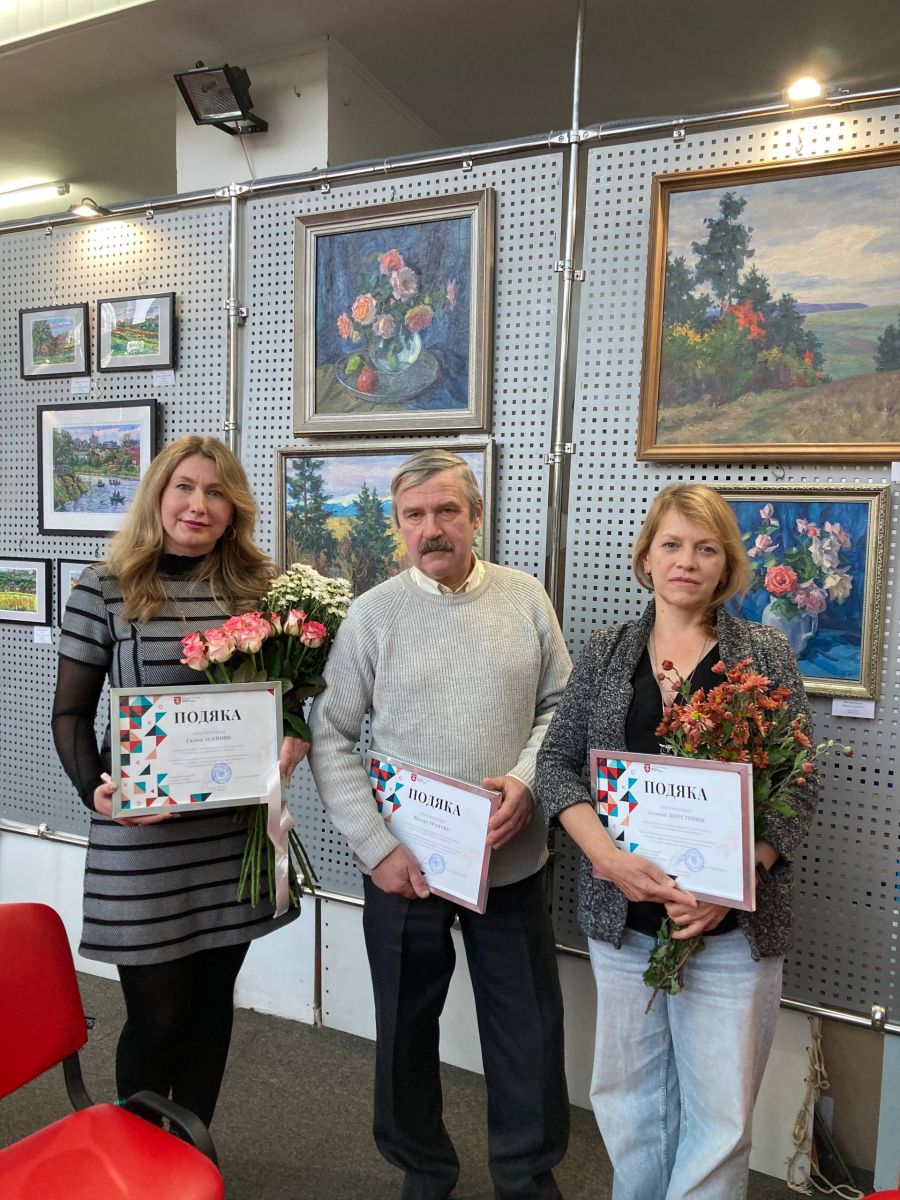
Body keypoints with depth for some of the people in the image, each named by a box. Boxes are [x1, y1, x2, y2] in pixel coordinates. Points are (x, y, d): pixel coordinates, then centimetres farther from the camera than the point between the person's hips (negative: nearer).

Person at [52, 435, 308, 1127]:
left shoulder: (257, 589, 4)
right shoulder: (105, 588, -4)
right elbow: (71, 712, 0)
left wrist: (294, 738, -9)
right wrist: (95, 789, -16)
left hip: (236, 835, 3)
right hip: (141, 840, -3)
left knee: (212, 1003, 17)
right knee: (158, 1016, 7)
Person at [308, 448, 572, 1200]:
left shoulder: (526, 600, -1)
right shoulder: (373, 614, -7)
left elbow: (560, 705, 5)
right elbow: (330, 740, -5)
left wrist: (527, 778, -12)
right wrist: (377, 847, -12)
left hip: (514, 860, 2)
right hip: (404, 866, -1)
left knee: (529, 1029, 14)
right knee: (406, 1027, 17)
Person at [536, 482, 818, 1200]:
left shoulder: (765, 654, -1)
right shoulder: (608, 652, 4)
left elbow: (799, 789, -4)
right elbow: (557, 762, 1)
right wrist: (606, 855, -14)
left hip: (731, 925, -2)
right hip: (623, 916, 2)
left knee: (719, 1112, 9)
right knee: (626, 1091, 18)